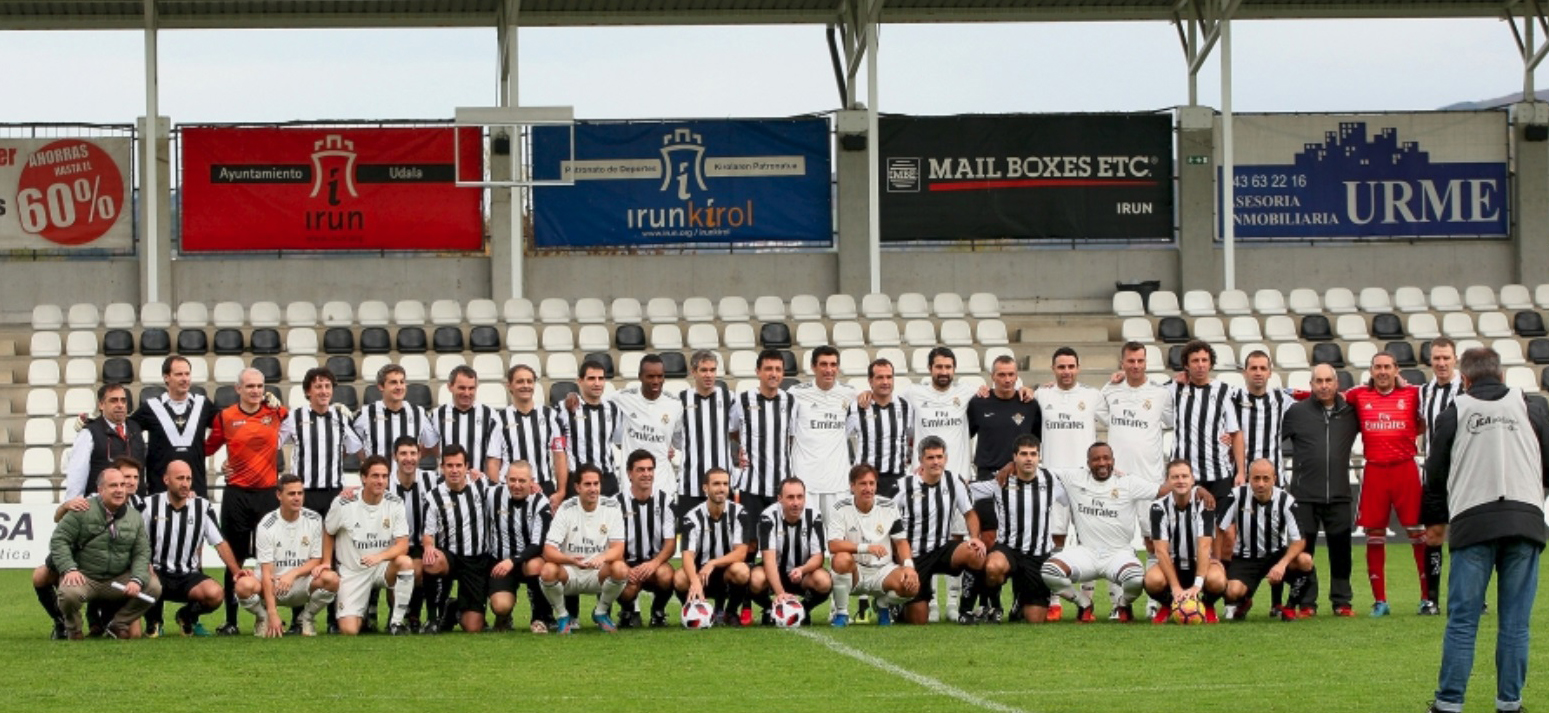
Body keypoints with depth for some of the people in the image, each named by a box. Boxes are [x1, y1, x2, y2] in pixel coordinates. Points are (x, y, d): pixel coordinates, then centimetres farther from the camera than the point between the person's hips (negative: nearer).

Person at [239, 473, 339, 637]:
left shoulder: (314, 520, -3)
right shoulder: (267, 525, -11)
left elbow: (316, 561, 0)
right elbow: (266, 571, -16)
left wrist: (293, 574, -22)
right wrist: (272, 614, -25)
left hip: (302, 585, 2)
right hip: (274, 585, -2)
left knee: (331, 579, -31)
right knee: (244, 586, -35)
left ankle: (307, 618, 0)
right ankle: (264, 618, 2)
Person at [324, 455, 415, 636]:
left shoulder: (395, 504, -8)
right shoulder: (343, 504, -10)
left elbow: (402, 545, -13)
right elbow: (328, 532, 9)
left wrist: (379, 557, -31)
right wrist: (326, 562, 1)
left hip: (383, 567, 1)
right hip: (352, 572, -1)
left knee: (405, 562, -34)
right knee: (349, 630, -17)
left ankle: (396, 622, -18)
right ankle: (362, 614, 24)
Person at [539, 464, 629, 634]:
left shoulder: (612, 507, -6)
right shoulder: (566, 509, -9)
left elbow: (618, 549, -13)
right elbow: (548, 552, -17)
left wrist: (602, 558, -38)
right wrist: (571, 560, -39)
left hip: (599, 573, 1)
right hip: (569, 573, -1)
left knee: (621, 569, -31)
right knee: (548, 571, -34)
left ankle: (601, 612, 0)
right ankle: (562, 615, -3)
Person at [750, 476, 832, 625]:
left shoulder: (813, 517, -12)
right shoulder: (769, 517, -19)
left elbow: (818, 557, -13)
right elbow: (769, 558, -28)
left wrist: (802, 569, -37)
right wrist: (780, 593, -42)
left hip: (802, 574, 1)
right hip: (775, 573, -1)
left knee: (824, 582, -31)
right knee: (756, 580, -35)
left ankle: (804, 609, 3)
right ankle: (769, 609, 0)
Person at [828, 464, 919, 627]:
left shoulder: (888, 507, 1)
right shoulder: (841, 508, -8)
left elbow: (901, 541, 5)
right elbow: (833, 545, -20)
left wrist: (909, 565, -16)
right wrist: (866, 548, -33)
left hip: (883, 571, 2)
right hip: (854, 571, -2)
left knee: (912, 585, -28)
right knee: (842, 559, -37)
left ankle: (884, 605, 10)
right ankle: (841, 613, -15)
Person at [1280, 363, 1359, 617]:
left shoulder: (1350, 412, 8)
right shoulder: (1296, 412, 3)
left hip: (1339, 494, 2)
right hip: (1304, 495, -2)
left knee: (1340, 549, 4)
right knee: (1303, 550, 0)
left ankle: (1341, 601, 13)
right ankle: (1306, 603, 7)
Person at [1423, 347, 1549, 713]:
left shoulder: (1454, 413, 9)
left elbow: (1436, 473, 14)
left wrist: (1434, 520, 29)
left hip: (1472, 522, -1)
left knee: (1462, 618, 1)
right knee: (1515, 620, 4)